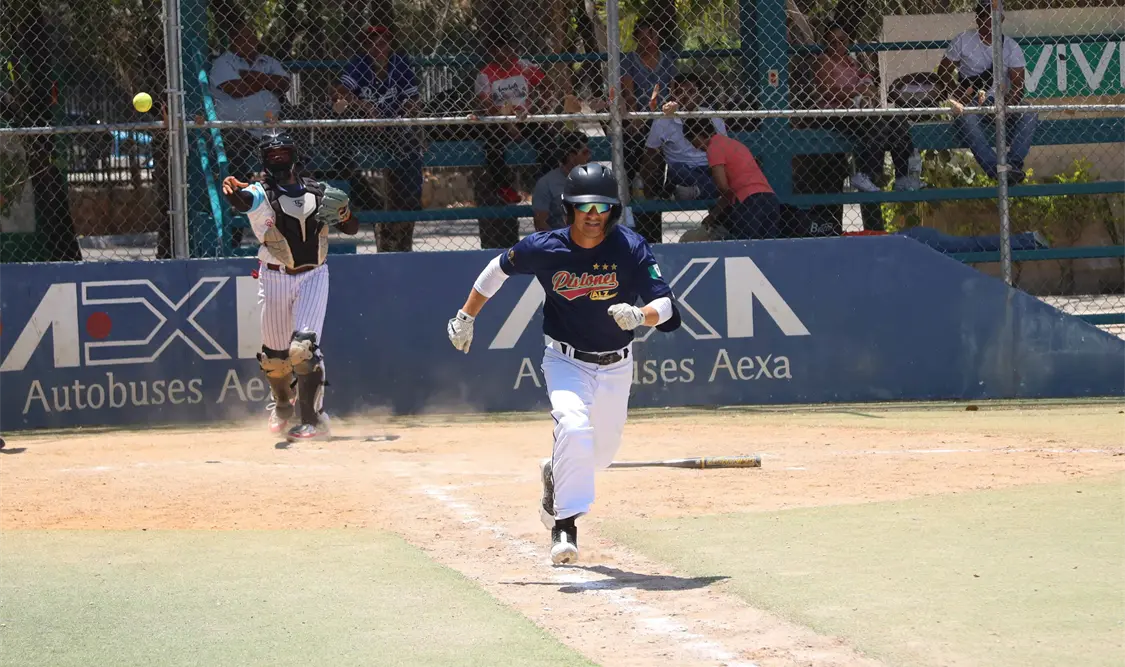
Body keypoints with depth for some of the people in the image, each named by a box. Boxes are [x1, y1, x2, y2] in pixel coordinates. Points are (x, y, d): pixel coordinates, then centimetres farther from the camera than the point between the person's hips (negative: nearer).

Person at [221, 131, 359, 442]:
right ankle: (282, 403, 38)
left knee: (304, 346, -16)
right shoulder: (261, 194, -5)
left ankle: (313, 418, -12)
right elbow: (243, 200, -31)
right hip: (275, 278, 0)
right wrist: (232, 191, -55)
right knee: (274, 354, 8)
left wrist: (343, 214, -10)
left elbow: (352, 229, 13)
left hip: (313, 276, 0)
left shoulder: (318, 192, 5)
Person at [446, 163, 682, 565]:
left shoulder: (631, 249, -17)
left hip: (616, 366, 2)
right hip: (566, 361, -2)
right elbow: (500, 267, 5)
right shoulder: (545, 249, -15)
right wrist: (466, 317, 9)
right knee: (574, 428, -29)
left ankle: (554, 474, 50)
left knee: (601, 453, 15)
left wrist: (640, 315, -43)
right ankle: (565, 524, -20)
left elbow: (666, 306, -21)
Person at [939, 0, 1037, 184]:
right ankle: (996, 169, -47)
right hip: (969, 104, -2)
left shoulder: (1011, 47, 2)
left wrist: (1006, 108, -27)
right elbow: (944, 70, 3)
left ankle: (1013, 163, -38)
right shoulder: (963, 41, 1)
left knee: (1029, 116, -27)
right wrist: (956, 93, -17)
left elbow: (1017, 86, -6)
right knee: (965, 119, -37)